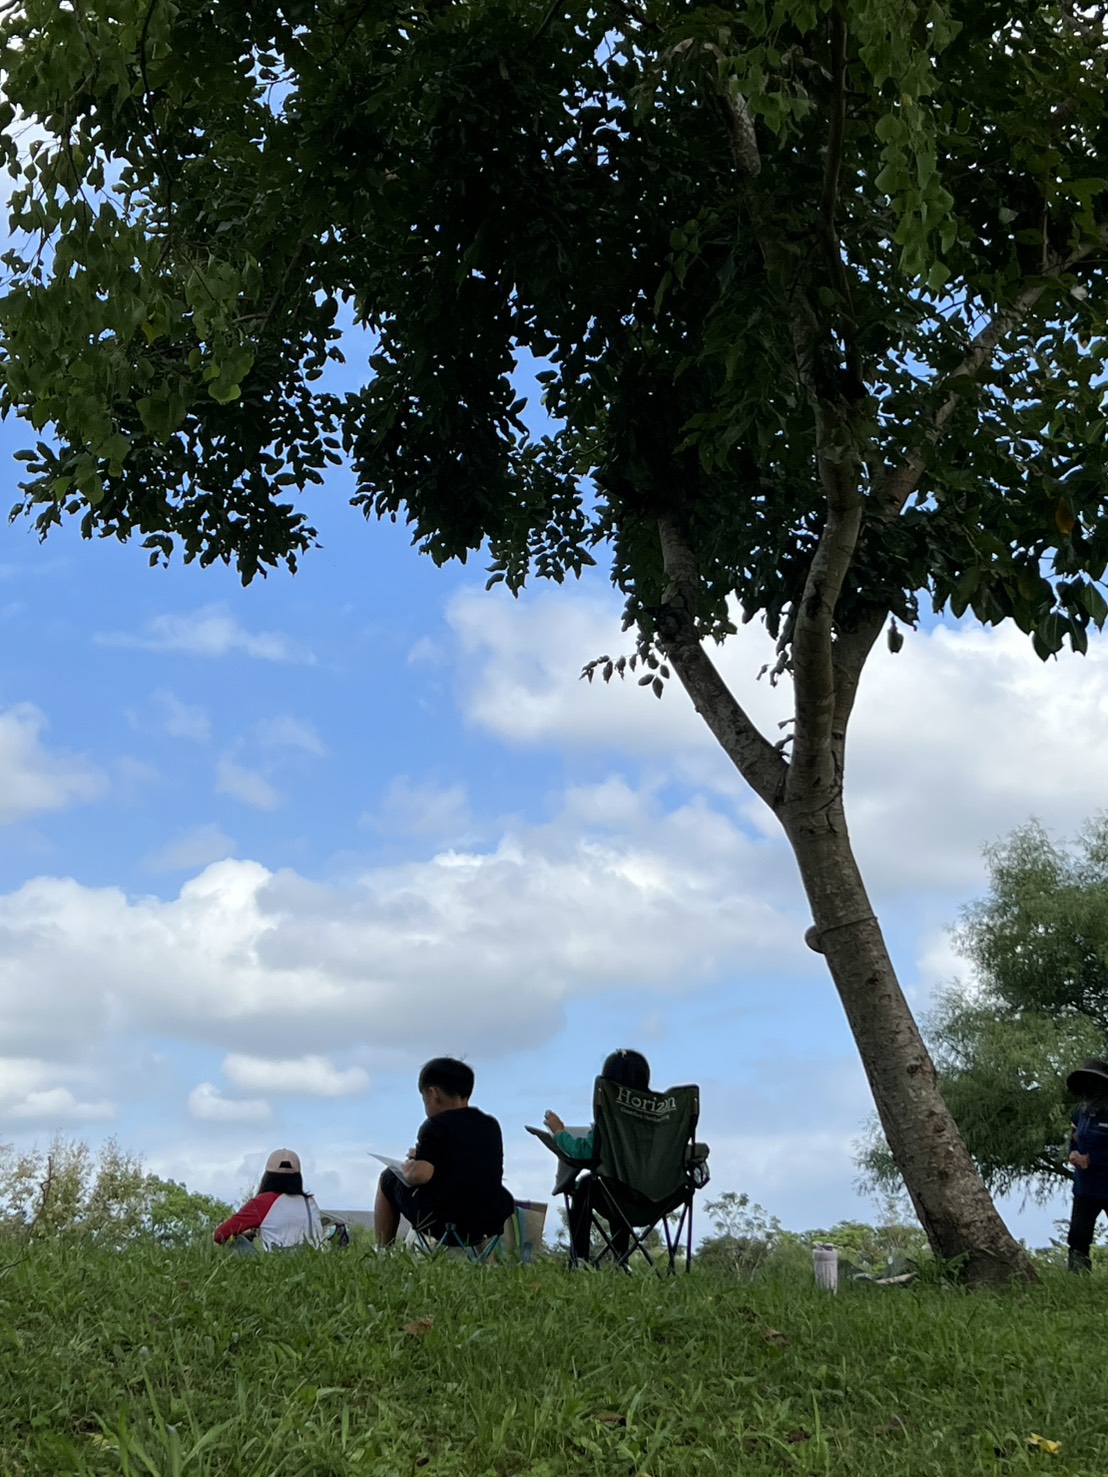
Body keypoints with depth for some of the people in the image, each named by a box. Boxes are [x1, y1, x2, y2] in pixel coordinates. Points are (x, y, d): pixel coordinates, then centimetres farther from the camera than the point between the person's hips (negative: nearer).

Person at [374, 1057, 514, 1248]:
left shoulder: (436, 1126, -10)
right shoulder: (492, 1125, 9)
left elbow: (420, 1174, -23)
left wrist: (407, 1167, 0)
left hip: (442, 1223, -5)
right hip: (490, 1224, 6)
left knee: (388, 1179, 17)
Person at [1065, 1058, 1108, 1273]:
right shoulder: (1082, 1114, 7)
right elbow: (1074, 1140, 16)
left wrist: (1090, 1159, -18)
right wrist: (1074, 1154, -5)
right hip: (1085, 1188, 6)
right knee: (1078, 1239, 2)